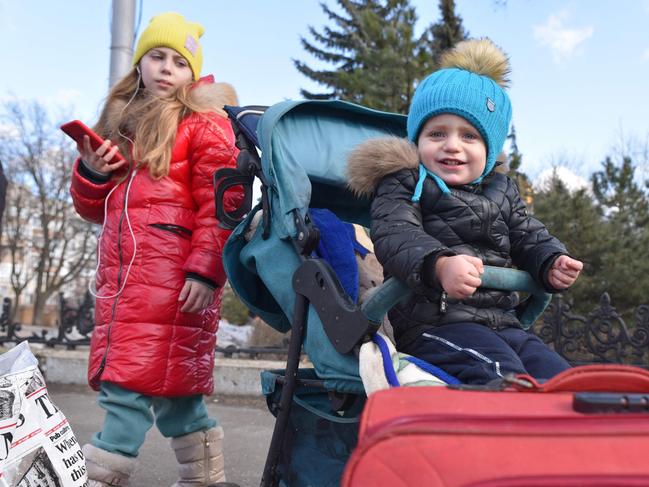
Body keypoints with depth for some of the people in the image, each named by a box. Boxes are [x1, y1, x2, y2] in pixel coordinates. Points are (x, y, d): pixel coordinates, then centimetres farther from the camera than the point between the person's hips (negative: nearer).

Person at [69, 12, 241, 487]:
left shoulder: (204, 121, 2)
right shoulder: (120, 120, 21)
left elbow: (220, 203, -10)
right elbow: (97, 208, 23)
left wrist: (205, 270, -20)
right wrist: (93, 172, 2)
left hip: (173, 271, -7)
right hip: (122, 269, 7)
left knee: (132, 381, -11)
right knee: (168, 383, 12)